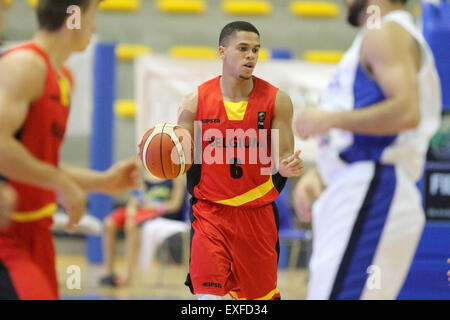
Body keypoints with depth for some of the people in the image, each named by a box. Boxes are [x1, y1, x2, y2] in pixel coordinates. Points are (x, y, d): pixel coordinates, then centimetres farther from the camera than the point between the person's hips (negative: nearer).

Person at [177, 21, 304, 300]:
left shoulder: (277, 101, -4)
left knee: (262, 294, 9)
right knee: (207, 293, -14)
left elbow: (282, 158, -3)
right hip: (210, 211, -1)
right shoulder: (197, 102, -6)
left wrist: (287, 166, -27)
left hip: (258, 212, 1)